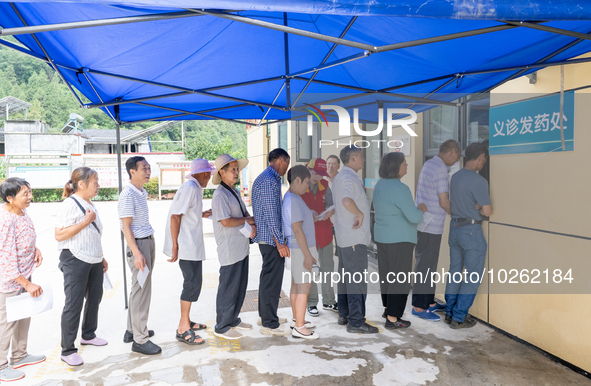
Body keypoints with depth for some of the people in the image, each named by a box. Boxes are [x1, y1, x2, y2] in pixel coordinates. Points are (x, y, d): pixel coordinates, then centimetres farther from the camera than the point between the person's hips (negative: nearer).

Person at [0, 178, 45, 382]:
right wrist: (27, 284, -22)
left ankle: (19, 356, 39)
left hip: (24, 274, 9)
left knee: (24, 317, 21)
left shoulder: (21, 212, 1)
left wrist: (36, 249, -3)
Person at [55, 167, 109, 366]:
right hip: (75, 261, -9)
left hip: (94, 261, 9)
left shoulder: (90, 204, 11)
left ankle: (88, 335, 37)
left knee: (95, 297, 18)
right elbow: (59, 235, -22)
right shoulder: (70, 204, -15)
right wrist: (86, 221, -23)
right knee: (74, 305, -2)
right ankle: (67, 350, 10)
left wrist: (101, 257, 21)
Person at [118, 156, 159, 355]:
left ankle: (132, 330, 28)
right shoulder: (128, 194, -16)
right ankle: (140, 340, 2)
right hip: (138, 244, -10)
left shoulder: (142, 192, 12)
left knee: (140, 288, 16)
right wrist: (136, 253, -22)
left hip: (149, 241, 10)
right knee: (141, 290, -6)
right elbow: (126, 226, -18)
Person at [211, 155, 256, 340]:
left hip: (242, 248, 9)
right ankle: (222, 327, 14)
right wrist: (248, 220, -10)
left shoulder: (235, 192, 15)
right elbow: (225, 221, -23)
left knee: (240, 286, 18)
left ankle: (233, 320, 33)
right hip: (229, 250, -9)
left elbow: (246, 214, 15)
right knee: (228, 288, 0)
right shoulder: (220, 195, -15)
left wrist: (253, 226, -6)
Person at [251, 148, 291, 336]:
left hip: (265, 236, 11)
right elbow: (270, 214, -22)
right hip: (271, 238, -11)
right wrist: (280, 242, -20)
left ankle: (265, 315, 30)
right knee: (272, 279, -4)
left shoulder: (263, 178, 17)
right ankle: (269, 324, 4)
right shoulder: (269, 180, -17)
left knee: (268, 276, 18)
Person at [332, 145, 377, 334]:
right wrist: (360, 214, -23)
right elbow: (346, 200, -36)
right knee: (357, 280, -5)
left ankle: (344, 315, 25)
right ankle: (356, 322, 1)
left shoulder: (339, 177, 16)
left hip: (343, 235, 11)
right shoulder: (350, 177, -17)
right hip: (354, 236, -11)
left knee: (345, 276, 16)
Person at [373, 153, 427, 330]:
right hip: (399, 239, -9)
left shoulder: (380, 184, 7)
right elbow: (414, 217, -21)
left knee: (386, 274, 19)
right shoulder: (399, 189, -22)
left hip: (382, 237, 9)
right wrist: (421, 209, 0)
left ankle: (388, 306, 34)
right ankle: (392, 318, 5)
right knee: (399, 278, -1)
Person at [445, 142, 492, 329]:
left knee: (454, 272, 16)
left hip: (454, 227, 8)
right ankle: (458, 318, 7)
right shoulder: (478, 181, -19)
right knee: (473, 277, 3)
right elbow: (487, 211, -17)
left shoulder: (455, 176, 6)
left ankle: (449, 313, 23)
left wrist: (477, 206, 2)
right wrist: (482, 208, 4)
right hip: (472, 231, -8)